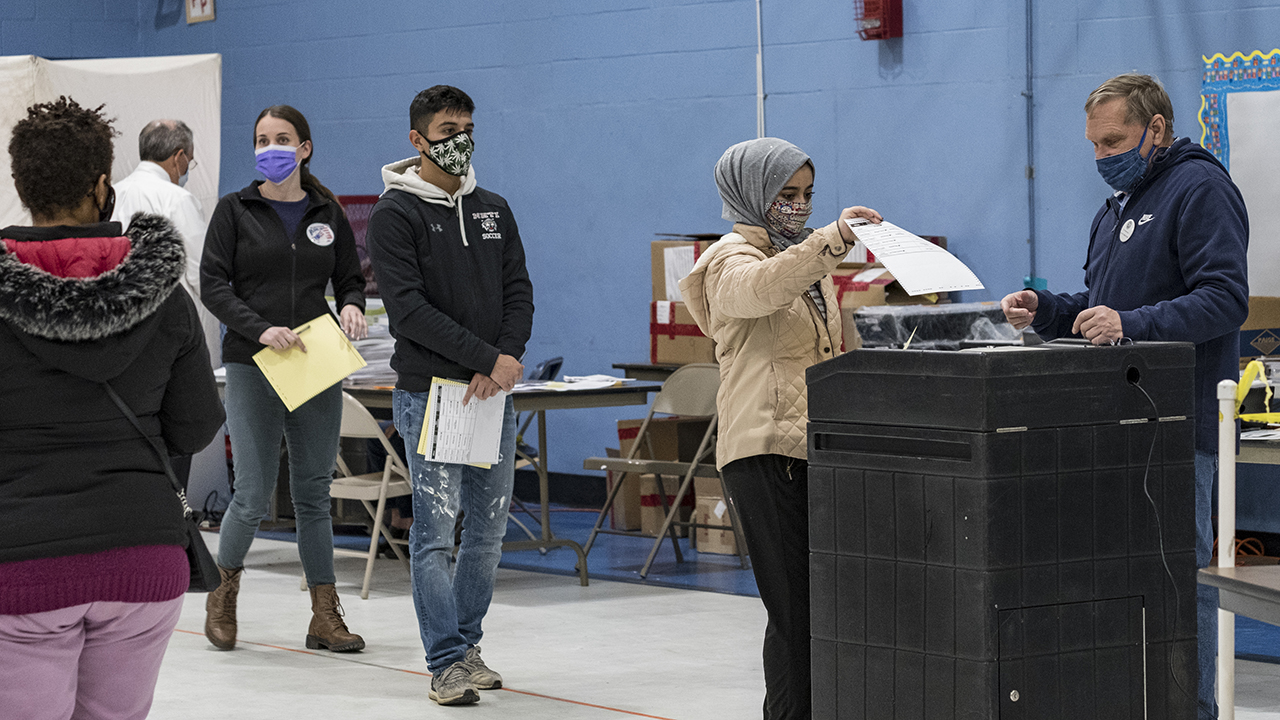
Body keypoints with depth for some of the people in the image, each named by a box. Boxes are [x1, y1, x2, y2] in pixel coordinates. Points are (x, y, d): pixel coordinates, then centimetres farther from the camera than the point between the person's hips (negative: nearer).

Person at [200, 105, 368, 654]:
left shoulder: (328, 213, 11)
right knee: (254, 495, -6)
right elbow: (213, 285, -5)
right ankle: (223, 594, 18)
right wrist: (261, 329, -19)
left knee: (314, 493, 5)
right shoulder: (235, 210, 2)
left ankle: (325, 617, 9)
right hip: (252, 366, -3)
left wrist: (352, 307, -10)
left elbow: (351, 279, 14)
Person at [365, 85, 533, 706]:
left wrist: (505, 361, -9)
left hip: (493, 395, 6)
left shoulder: (494, 210, 14)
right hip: (429, 393, -5)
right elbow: (408, 308, -13)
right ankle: (447, 662, -3)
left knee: (488, 530, 8)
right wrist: (486, 357, -17)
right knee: (436, 531, -6)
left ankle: (467, 640, 22)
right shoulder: (396, 213, -4)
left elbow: (519, 291, 10)